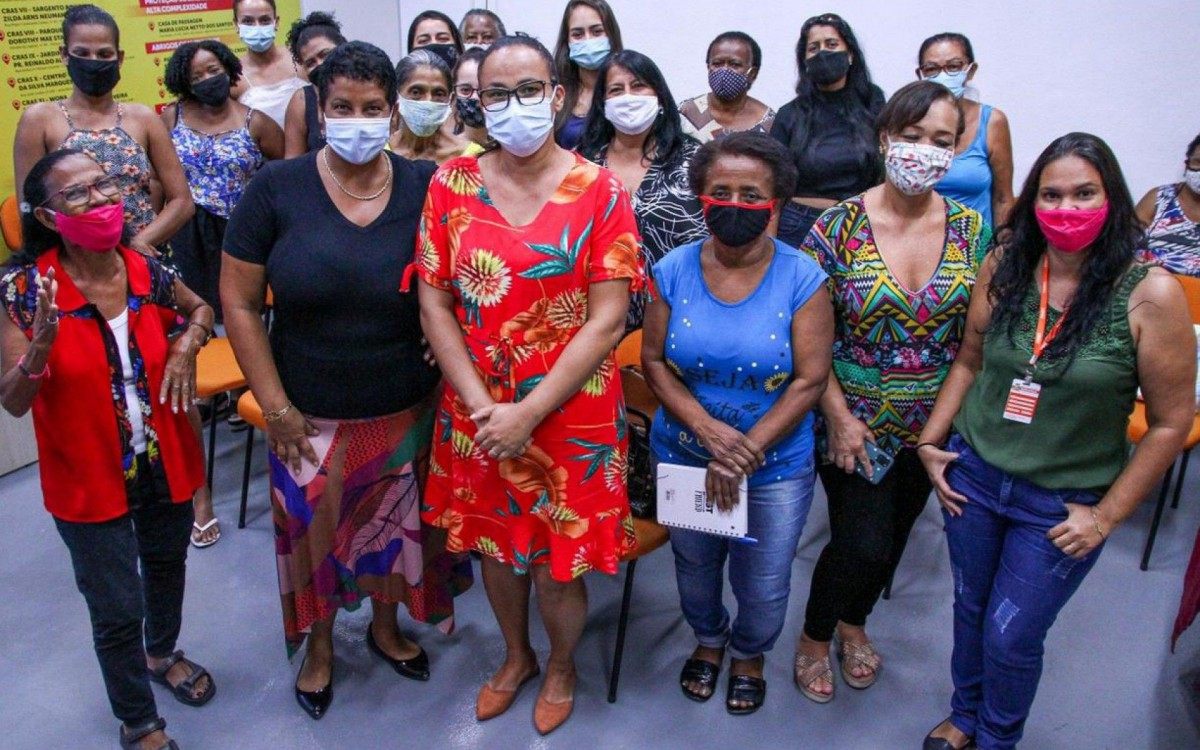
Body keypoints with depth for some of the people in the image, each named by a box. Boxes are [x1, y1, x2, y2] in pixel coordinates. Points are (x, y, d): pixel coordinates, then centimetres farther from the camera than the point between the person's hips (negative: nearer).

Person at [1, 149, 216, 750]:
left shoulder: (148, 272, -8)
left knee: (166, 565, 26)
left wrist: (186, 345, -8)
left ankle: (161, 653, 57)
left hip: (166, 465, 4)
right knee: (118, 609, 8)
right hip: (89, 479, -4)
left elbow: (201, 309, 13)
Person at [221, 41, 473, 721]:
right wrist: (274, 404, -7)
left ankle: (386, 626, 46)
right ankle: (320, 645, 42)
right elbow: (239, 302, -5)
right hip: (312, 416, -1)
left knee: (393, 525, 17)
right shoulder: (277, 188, -7)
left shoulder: (426, 188, -5)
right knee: (314, 532, 14)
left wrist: (450, 381, -8)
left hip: (406, 411, 1)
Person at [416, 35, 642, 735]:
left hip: (571, 414, -3)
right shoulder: (451, 183, 0)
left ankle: (562, 666, 42)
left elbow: (607, 320, -13)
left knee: (557, 566, 9)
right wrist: (481, 406, -12)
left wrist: (528, 413, -17)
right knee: (494, 544, 20)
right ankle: (516, 655, 49)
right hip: (477, 410, 3)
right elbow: (434, 304, -2)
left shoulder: (600, 190, -8)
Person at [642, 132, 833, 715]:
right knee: (694, 569, 23)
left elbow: (810, 380, -16)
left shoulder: (801, 278, -15)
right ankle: (709, 639, 56)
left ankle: (749, 654, 49)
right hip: (683, 456, 2)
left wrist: (744, 455, -21)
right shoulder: (674, 270, -9)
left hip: (776, 466, -2)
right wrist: (708, 431, -22)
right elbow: (653, 361, -8)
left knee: (764, 585, 15)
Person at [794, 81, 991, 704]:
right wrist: (839, 415, -14)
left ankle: (853, 622, 47)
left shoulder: (970, 229, -4)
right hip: (855, 420, -4)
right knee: (862, 542, -5)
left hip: (932, 425, 4)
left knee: (895, 534, 18)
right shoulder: (840, 224, -14)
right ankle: (814, 637, 26)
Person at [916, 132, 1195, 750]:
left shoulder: (1150, 293, -16)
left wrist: (1106, 516, -9)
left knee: (1010, 637, 8)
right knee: (969, 610, 20)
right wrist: (931, 442, 2)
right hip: (973, 475, 3)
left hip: (1061, 504, -3)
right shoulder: (1004, 267, -5)